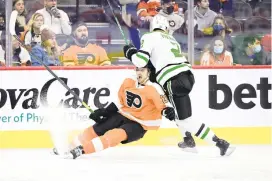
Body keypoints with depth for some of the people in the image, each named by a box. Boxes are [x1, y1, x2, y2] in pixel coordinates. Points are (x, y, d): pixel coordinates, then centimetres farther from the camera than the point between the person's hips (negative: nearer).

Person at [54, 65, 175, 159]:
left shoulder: (153, 89, -17)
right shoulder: (128, 83, 3)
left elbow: (163, 104, -25)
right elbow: (118, 100, 15)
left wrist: (168, 110, -48)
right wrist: (103, 111, 9)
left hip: (139, 125, -7)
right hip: (122, 115, 7)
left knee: (114, 135, -29)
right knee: (96, 129, -4)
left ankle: (82, 149, -40)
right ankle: (71, 147, 4)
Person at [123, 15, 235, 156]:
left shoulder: (150, 37, 4)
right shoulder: (171, 39, 27)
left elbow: (141, 60, -6)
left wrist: (130, 52, 12)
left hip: (174, 80, -8)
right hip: (187, 75, 8)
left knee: (184, 120, -5)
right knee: (174, 109, 34)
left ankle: (221, 144, -12)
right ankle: (188, 141, 31)